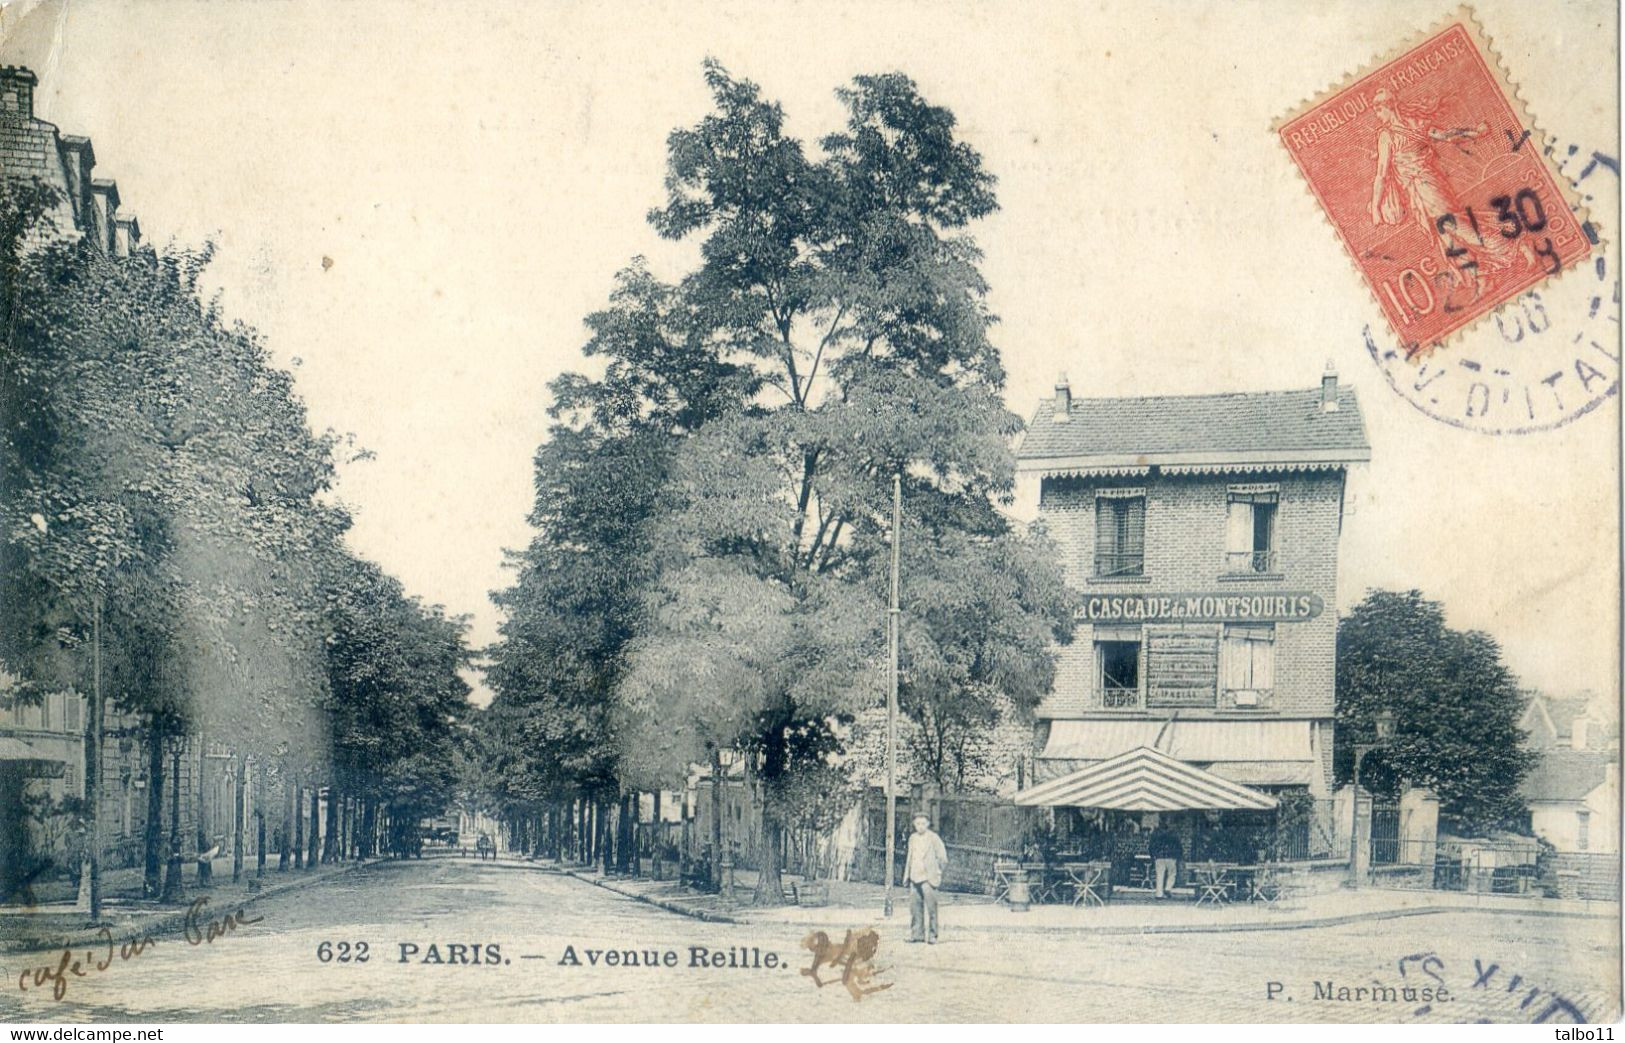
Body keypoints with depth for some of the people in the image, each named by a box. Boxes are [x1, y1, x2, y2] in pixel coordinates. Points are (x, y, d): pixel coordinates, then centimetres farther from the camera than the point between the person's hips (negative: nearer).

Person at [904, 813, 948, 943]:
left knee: (931, 907, -6)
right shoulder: (912, 838, 14)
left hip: (928, 878, -5)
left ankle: (932, 935, -3)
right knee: (915, 907, 4)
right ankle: (917, 934, 11)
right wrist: (907, 876, 15)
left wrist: (938, 872, 0)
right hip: (915, 878, 5)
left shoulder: (933, 838, -3)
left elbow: (942, 856, 0)